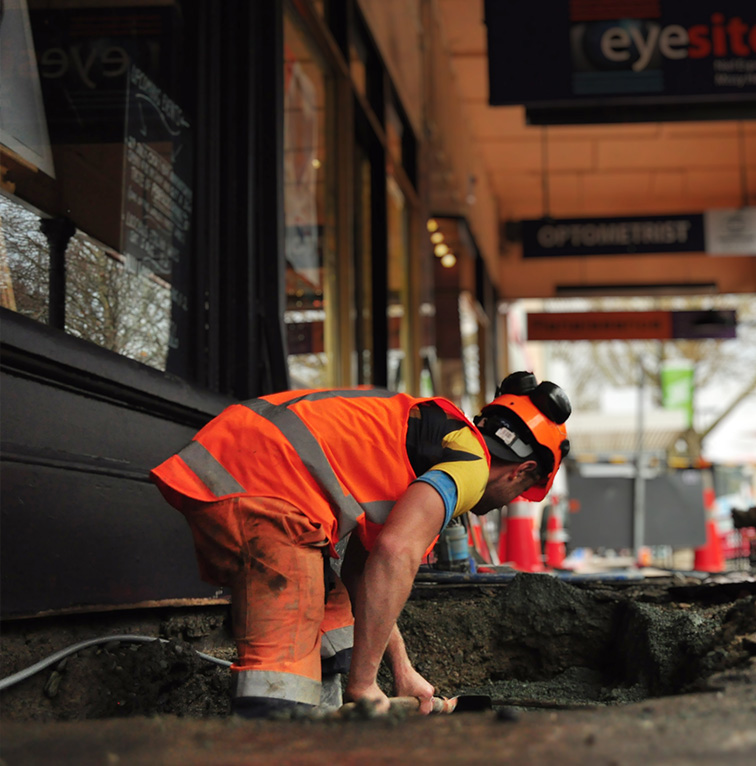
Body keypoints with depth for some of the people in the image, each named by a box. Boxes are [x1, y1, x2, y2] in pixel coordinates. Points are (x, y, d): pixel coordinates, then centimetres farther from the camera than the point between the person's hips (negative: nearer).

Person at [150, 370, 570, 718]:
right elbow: (396, 553, -17)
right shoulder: (470, 463, 2)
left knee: (332, 613, 24)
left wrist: (403, 671, 33)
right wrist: (362, 682, -12)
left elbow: (359, 573, 33)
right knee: (282, 679, -16)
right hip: (262, 488, -10)